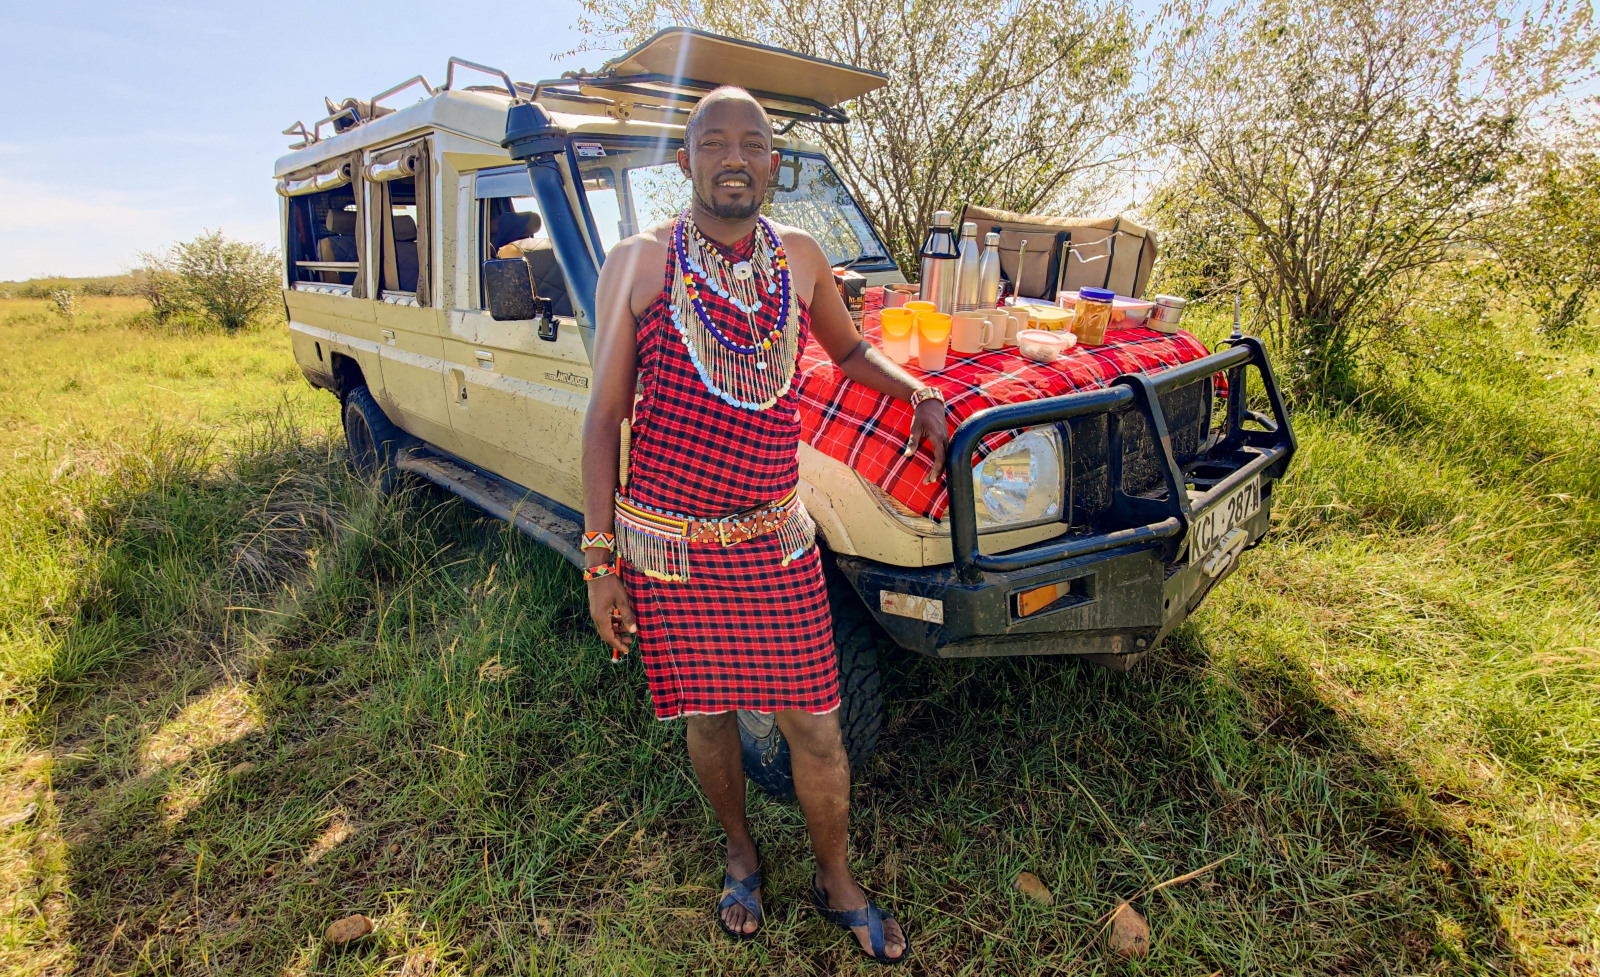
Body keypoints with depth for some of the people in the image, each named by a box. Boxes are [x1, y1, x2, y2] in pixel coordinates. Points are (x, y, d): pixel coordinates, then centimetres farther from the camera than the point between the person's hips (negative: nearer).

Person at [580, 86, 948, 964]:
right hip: (665, 548, -1)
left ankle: (836, 882, 34)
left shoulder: (801, 259, 4)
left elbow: (849, 349, 23)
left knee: (814, 727, 7)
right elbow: (605, 416, -3)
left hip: (775, 544, 2)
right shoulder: (638, 264, -4)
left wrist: (920, 396, 5)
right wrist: (600, 560, -5)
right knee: (707, 717, 16)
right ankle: (740, 852, 44)